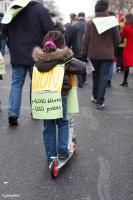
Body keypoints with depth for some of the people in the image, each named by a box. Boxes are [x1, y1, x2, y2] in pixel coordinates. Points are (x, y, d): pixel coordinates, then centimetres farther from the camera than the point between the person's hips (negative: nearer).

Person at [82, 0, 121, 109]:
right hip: (107, 54, -1)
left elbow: (85, 40, -6)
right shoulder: (112, 22, -6)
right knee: (103, 77, 2)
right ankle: (100, 101, -2)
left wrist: (84, 53, 4)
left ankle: (95, 97, 32)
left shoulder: (90, 22, -6)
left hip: (94, 54, 1)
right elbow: (118, 40, -2)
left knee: (96, 75, 19)